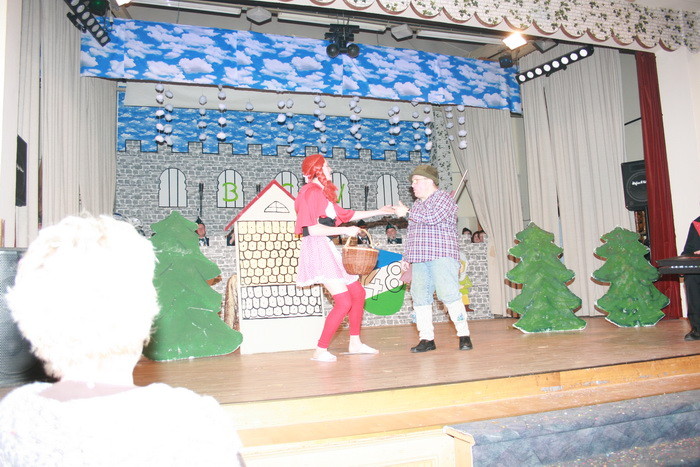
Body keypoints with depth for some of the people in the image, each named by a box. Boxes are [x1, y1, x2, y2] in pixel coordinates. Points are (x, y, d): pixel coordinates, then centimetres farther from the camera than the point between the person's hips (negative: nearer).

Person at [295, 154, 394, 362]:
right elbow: (313, 229, -18)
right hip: (317, 248, -10)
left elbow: (345, 214, 29)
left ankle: (355, 343, 23)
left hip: (328, 250, 10)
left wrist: (378, 212, 31)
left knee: (357, 292, 14)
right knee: (344, 301, -14)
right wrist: (345, 231, -12)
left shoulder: (322, 193, 21)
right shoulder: (311, 192, -10)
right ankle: (320, 351, -7)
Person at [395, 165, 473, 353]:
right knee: (420, 298, 0)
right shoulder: (417, 204, 25)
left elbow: (433, 217, -18)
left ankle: (464, 335, -4)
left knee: (449, 295, -13)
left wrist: (407, 213, -9)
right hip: (419, 259, 8)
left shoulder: (443, 197, 1)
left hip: (442, 256, -7)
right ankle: (426, 339, 5)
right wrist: (406, 257, 19)